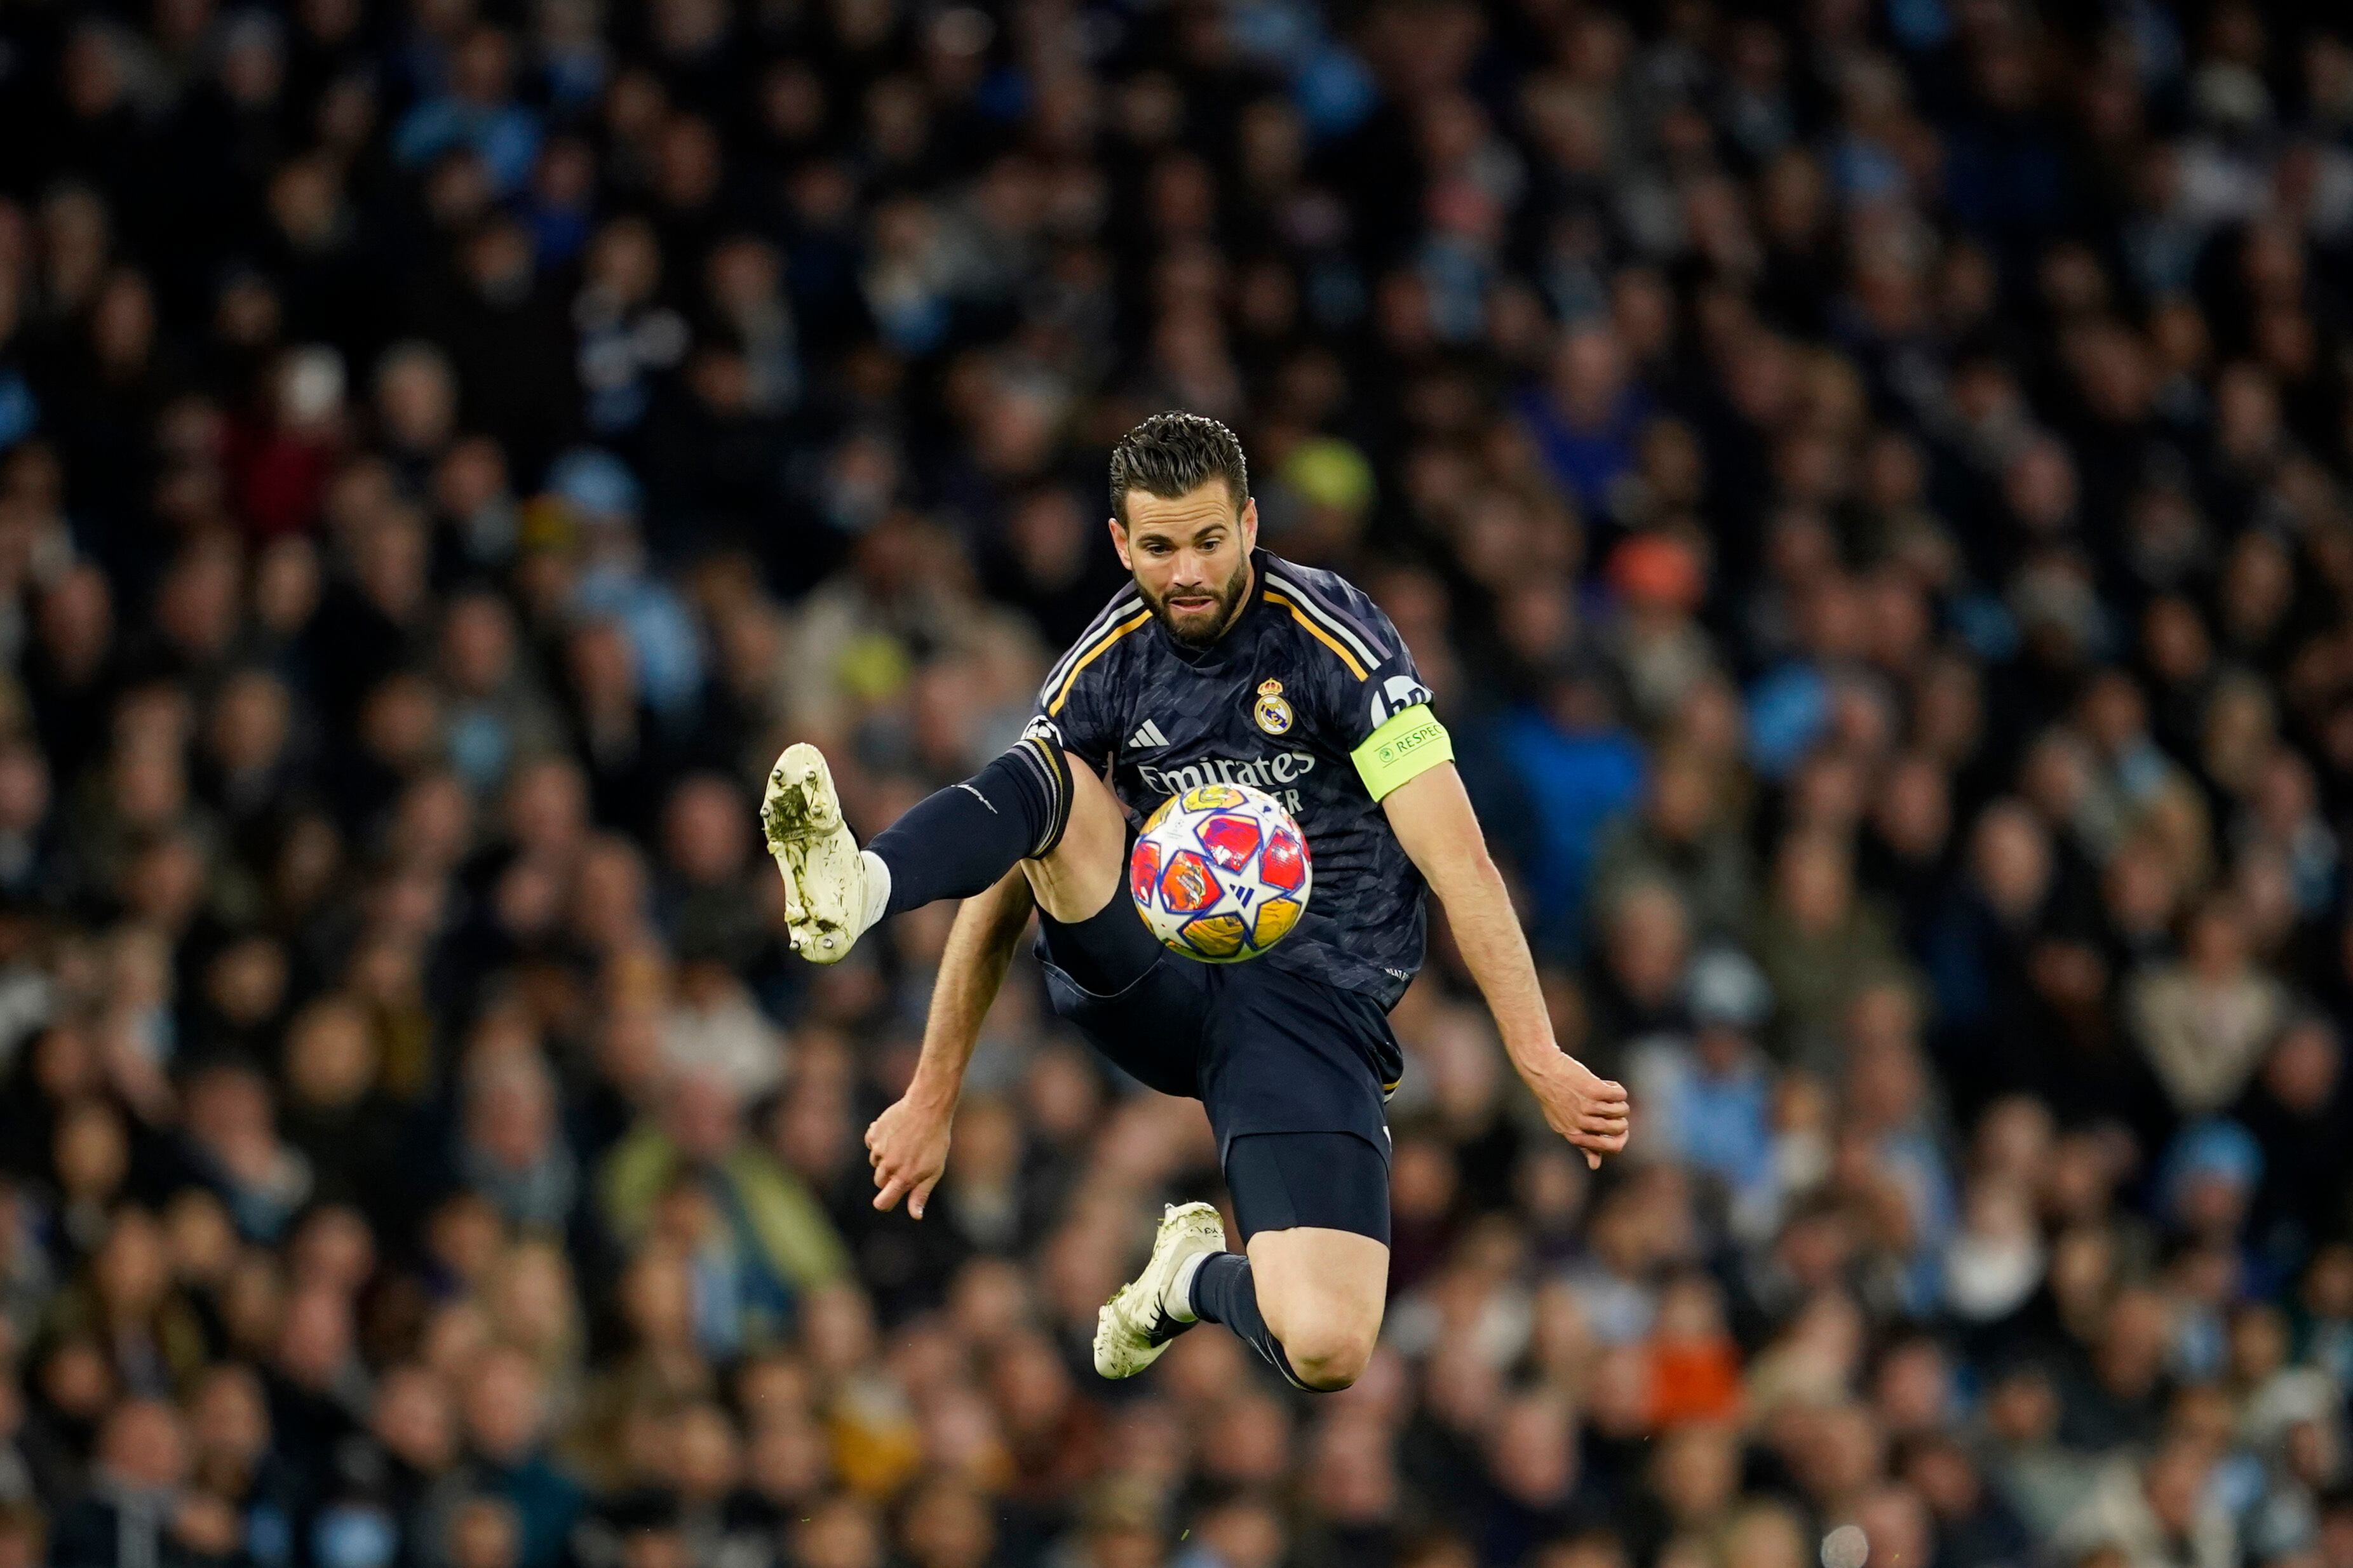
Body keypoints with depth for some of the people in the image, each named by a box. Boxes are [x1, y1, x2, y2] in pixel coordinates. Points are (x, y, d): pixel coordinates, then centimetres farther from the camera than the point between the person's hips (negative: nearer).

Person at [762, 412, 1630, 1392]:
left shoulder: (1334, 639, -10)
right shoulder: (1108, 666, 3)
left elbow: (1458, 864, -14)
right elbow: (1003, 892, 9)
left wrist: (1540, 1062, -21)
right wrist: (932, 1099, 6)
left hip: (1312, 1005, -3)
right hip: (1154, 987, 3)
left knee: (1327, 1349, -23)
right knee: (1045, 781, -22)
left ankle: (1199, 1277, 12)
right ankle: (852, 892, -49)